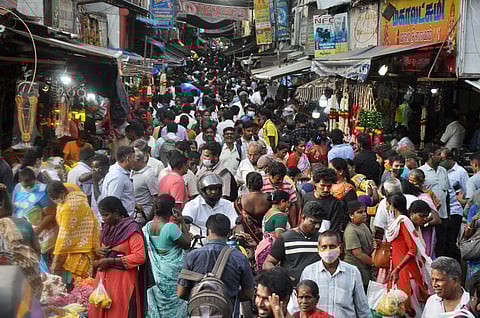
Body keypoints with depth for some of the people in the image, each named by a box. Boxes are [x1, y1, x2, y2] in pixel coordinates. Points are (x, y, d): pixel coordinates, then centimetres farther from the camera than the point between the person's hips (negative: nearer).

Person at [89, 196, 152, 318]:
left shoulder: (131, 228, -13)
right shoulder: (107, 227, 10)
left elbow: (140, 256, -19)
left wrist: (111, 261, -20)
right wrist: (98, 251, 0)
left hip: (122, 280, -7)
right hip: (103, 278, 7)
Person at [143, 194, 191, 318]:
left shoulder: (147, 227, -1)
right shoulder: (171, 227, -22)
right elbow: (187, 244, -11)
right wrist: (183, 223, -4)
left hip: (156, 274, 7)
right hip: (173, 277, -6)